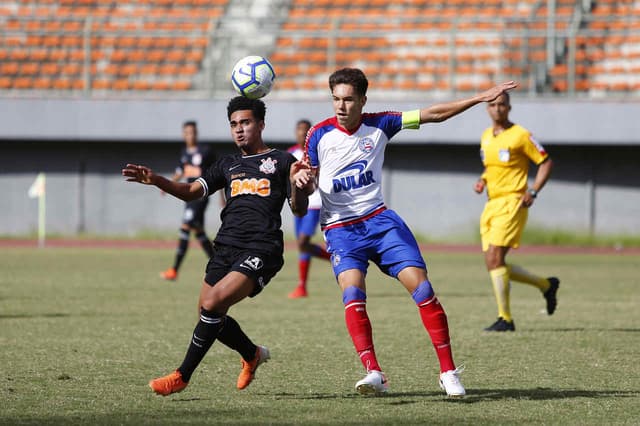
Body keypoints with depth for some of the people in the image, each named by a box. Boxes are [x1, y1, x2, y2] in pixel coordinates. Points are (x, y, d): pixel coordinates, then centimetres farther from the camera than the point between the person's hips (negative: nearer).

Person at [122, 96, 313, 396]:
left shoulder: (282, 161, 6)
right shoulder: (228, 165, 22)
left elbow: (300, 211, 1)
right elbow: (191, 191, 13)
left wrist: (297, 187, -21)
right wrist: (155, 180, -3)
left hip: (261, 250, -7)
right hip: (226, 247, 7)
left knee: (213, 303, -22)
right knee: (209, 315, 4)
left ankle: (182, 376, -12)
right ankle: (252, 354, 33)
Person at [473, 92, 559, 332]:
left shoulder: (520, 136, -7)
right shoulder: (486, 137, 14)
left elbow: (546, 162, -4)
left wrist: (533, 192, -14)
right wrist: (482, 181, 8)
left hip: (511, 203, -8)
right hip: (491, 204, 8)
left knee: (495, 258, -18)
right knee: (493, 264, 3)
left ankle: (505, 319, -12)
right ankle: (546, 285, 24)